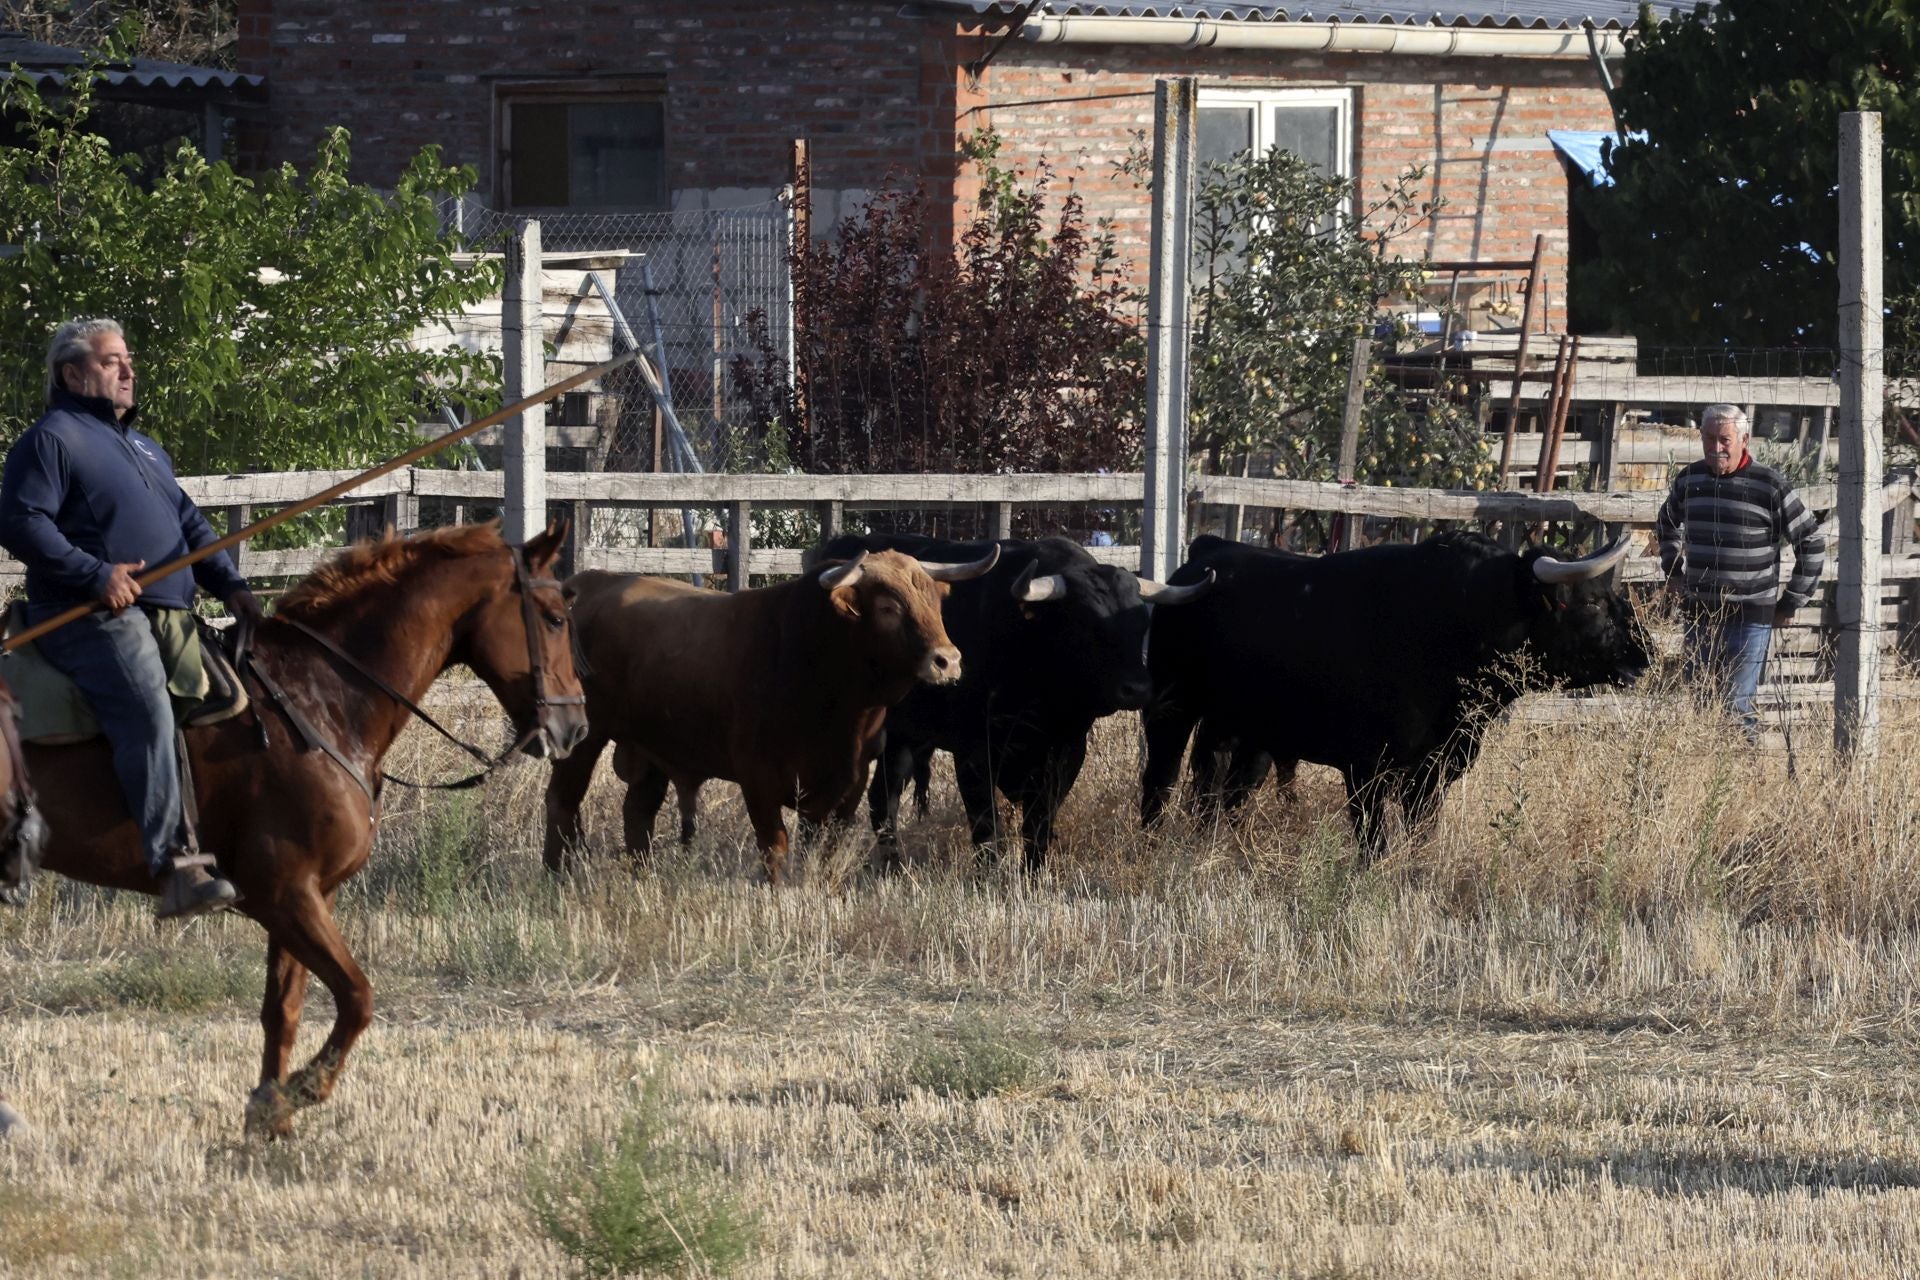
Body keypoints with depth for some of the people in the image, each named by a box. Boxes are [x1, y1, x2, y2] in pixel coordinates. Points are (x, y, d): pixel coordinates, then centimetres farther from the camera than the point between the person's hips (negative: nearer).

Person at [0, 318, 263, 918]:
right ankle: (174, 864, -40)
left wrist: (229, 585, 13)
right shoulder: (51, 440, 1)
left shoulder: (145, 450, 29)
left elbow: (191, 525, 30)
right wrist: (96, 574, -18)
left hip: (170, 616, 10)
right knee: (148, 712, -29)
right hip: (94, 619, -10)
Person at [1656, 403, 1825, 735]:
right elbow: (1668, 521, 29)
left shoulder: (1769, 487, -10)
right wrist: (1672, 572, 20)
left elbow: (1812, 543, -2)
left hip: (1750, 617, -5)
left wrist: (1791, 603, -1)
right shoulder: (1689, 480, 5)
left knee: (1736, 707, -8)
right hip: (1698, 614, 5)